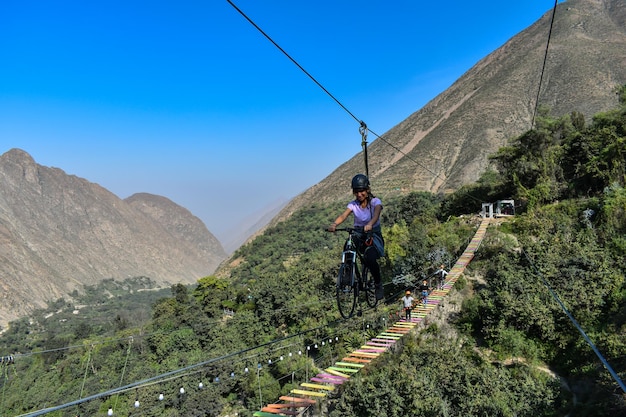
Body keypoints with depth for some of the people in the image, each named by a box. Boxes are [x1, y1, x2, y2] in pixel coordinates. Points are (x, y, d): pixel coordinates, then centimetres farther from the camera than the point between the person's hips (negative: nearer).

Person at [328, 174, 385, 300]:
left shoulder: (375, 201, -10)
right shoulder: (353, 204, -3)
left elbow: (376, 214, -31)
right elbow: (343, 215, -22)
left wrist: (369, 224, -54)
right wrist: (334, 224, -44)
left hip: (374, 235, -3)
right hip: (358, 235, 3)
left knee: (370, 259, -30)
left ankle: (378, 284, -3)